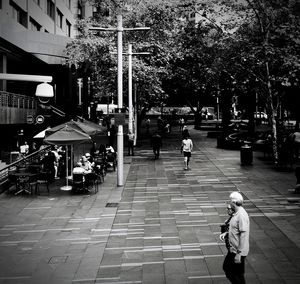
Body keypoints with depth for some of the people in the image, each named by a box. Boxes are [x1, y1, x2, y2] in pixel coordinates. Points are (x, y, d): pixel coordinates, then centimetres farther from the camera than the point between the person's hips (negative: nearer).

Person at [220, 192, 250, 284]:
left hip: (238, 252, -10)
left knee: (238, 275, 4)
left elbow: (244, 235, -25)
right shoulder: (236, 214, 7)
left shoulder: (242, 215, -23)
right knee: (226, 268, 20)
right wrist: (226, 234, 2)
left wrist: (239, 254, -24)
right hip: (232, 250, 10)